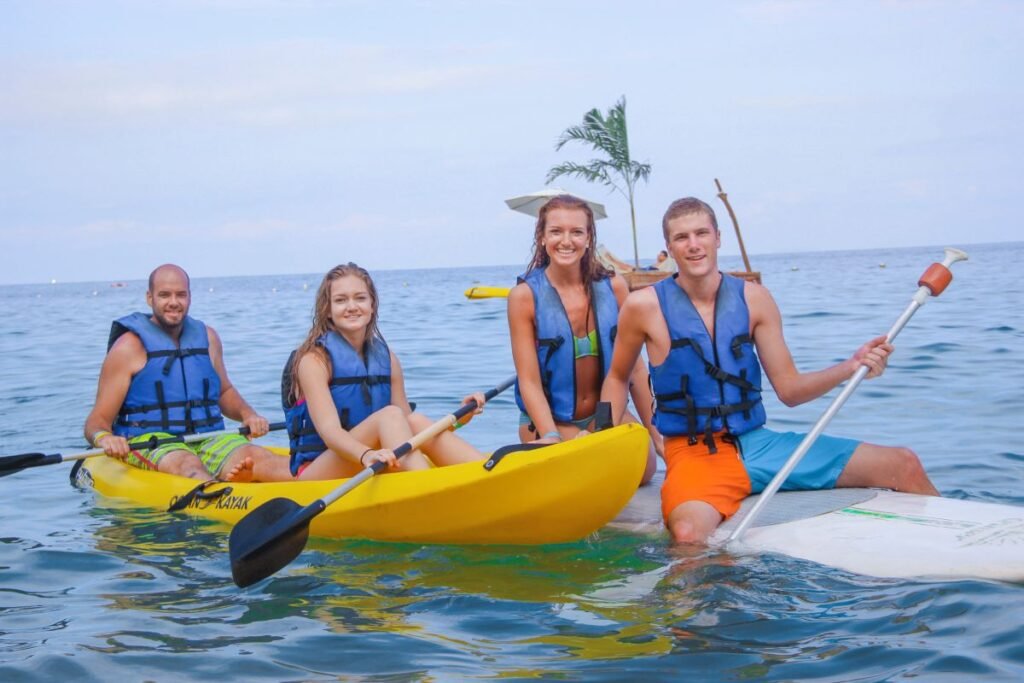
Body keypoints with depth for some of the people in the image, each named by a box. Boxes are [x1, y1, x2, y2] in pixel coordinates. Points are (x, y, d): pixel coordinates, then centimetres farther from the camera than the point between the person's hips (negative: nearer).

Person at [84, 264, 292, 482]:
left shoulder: (207, 337, 15)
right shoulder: (130, 347, 0)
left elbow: (224, 392, 31)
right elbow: (98, 420, -2)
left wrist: (248, 414, 10)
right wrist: (104, 439, -26)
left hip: (208, 440, 5)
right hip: (149, 442, -5)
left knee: (254, 456, -27)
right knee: (188, 465, -39)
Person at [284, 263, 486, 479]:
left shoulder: (386, 357, 10)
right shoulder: (314, 359, -8)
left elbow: (404, 428, 10)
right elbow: (328, 429, -22)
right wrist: (366, 455, -43)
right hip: (317, 473, -5)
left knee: (417, 423, -21)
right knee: (389, 415, -26)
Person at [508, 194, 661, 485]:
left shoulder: (613, 287, -5)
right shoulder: (525, 296, -12)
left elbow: (633, 366, 0)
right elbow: (529, 382, -12)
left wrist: (654, 431, 0)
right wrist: (552, 438, -24)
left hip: (606, 413, 3)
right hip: (549, 419, -3)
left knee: (643, 467, -17)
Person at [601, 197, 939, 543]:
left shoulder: (753, 299, 4)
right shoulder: (645, 306, -3)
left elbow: (789, 389, 6)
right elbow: (618, 377, 14)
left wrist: (851, 366, -9)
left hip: (756, 443, 4)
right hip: (694, 453, -4)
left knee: (904, 465, -2)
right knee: (688, 534, -42)